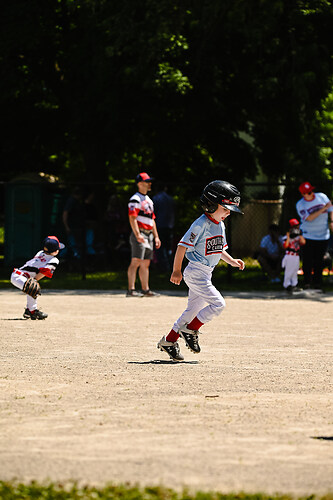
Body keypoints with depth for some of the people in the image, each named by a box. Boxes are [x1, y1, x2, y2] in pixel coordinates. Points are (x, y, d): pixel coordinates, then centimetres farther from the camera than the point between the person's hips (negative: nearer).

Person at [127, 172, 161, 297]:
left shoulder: (149, 200, 21)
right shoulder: (135, 199, -8)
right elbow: (132, 218, -17)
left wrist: (156, 236, 19)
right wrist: (137, 235, -27)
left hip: (149, 234, 9)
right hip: (140, 234, -9)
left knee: (146, 263, 10)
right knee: (136, 262, -14)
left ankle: (145, 290, 13)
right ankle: (131, 290, -18)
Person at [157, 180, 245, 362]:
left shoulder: (220, 226, 11)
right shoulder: (201, 224, -17)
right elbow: (182, 246, -17)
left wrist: (232, 261, 6)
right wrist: (176, 271, -17)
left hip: (206, 273, 9)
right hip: (195, 272, -9)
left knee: (193, 309, 12)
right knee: (218, 304, -15)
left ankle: (169, 341, 20)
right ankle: (190, 330, -2)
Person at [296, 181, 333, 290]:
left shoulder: (322, 197, 1)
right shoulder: (300, 205, -8)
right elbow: (309, 218, -20)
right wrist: (323, 209, -24)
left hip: (323, 235, 2)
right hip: (308, 236, -2)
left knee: (319, 261, 4)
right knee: (308, 261, -3)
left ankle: (317, 282, 12)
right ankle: (307, 282, 6)